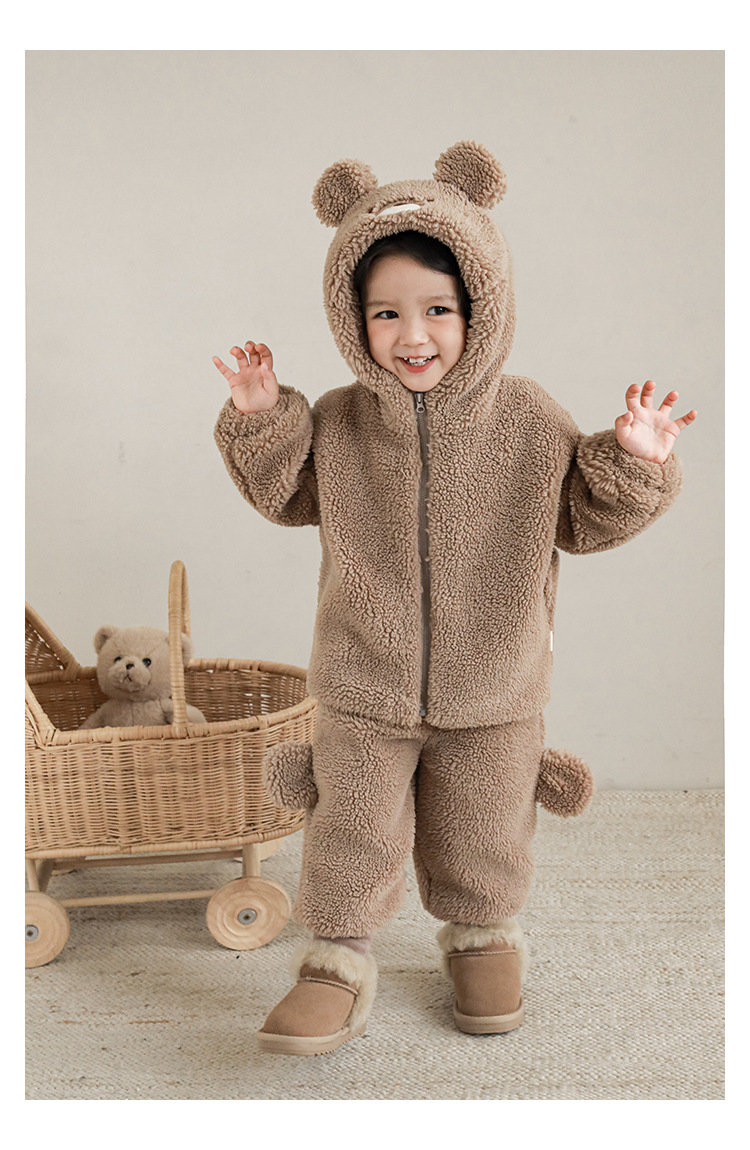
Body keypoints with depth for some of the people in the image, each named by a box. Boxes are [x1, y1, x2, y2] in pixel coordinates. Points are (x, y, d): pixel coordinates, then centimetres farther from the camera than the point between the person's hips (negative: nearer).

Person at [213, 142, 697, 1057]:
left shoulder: (531, 424, -9)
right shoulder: (336, 424, -6)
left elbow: (585, 522, 0)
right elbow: (289, 498, 12)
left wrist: (634, 463, -17)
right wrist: (259, 420, -2)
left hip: (493, 690, 0)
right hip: (361, 689, 0)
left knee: (483, 838, 17)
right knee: (352, 835, 5)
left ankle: (484, 938, 44)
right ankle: (337, 966, 26)